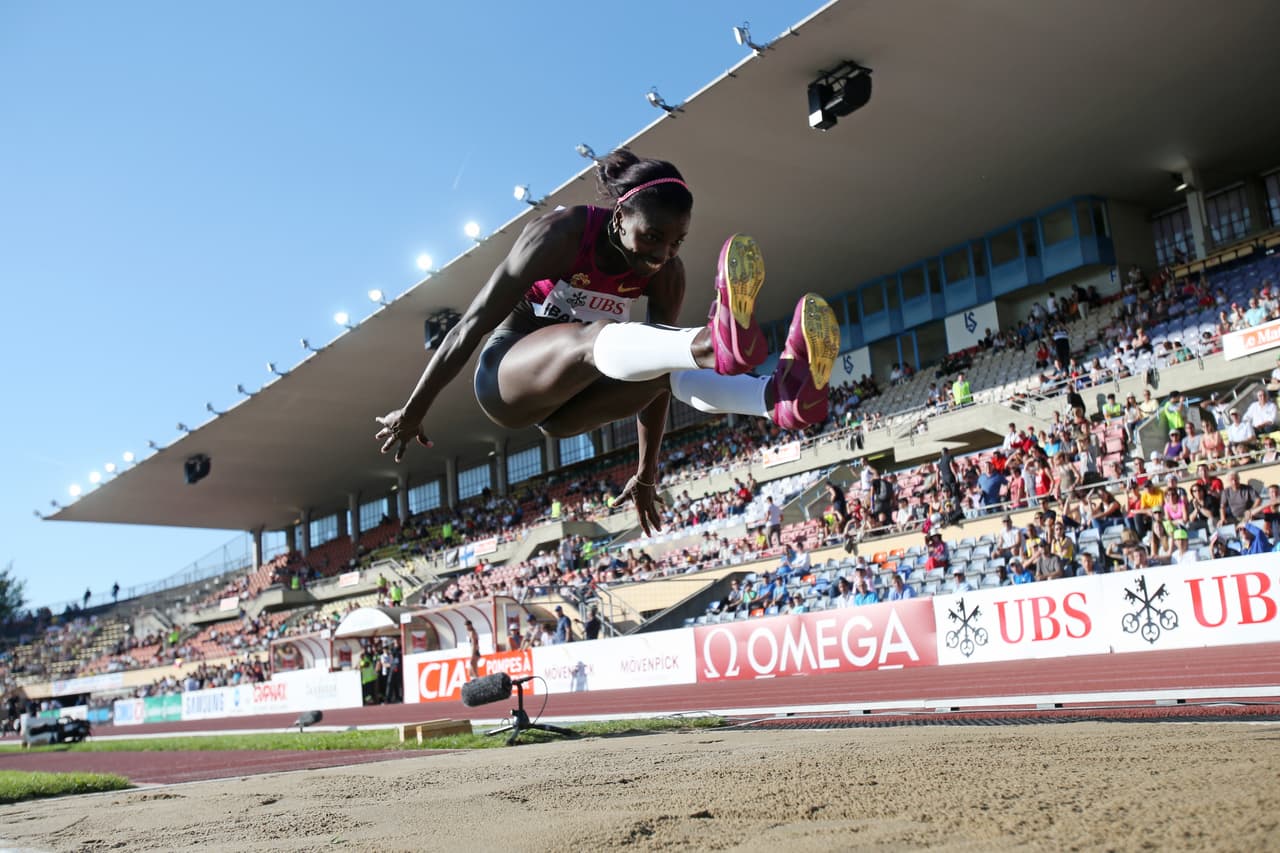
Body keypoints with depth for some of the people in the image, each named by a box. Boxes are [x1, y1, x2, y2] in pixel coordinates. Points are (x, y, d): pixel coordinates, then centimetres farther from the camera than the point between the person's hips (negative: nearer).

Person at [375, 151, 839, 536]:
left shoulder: (667, 274, -6)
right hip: (508, 379, -5)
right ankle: (715, 344, -70)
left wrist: (646, 473, 8)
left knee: (666, 362, -27)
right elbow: (472, 325, -15)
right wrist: (411, 414, -10)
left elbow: (656, 370, 3)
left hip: (567, 407, 6)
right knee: (593, 339, -39)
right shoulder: (561, 234, -20)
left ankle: (777, 396, -54)